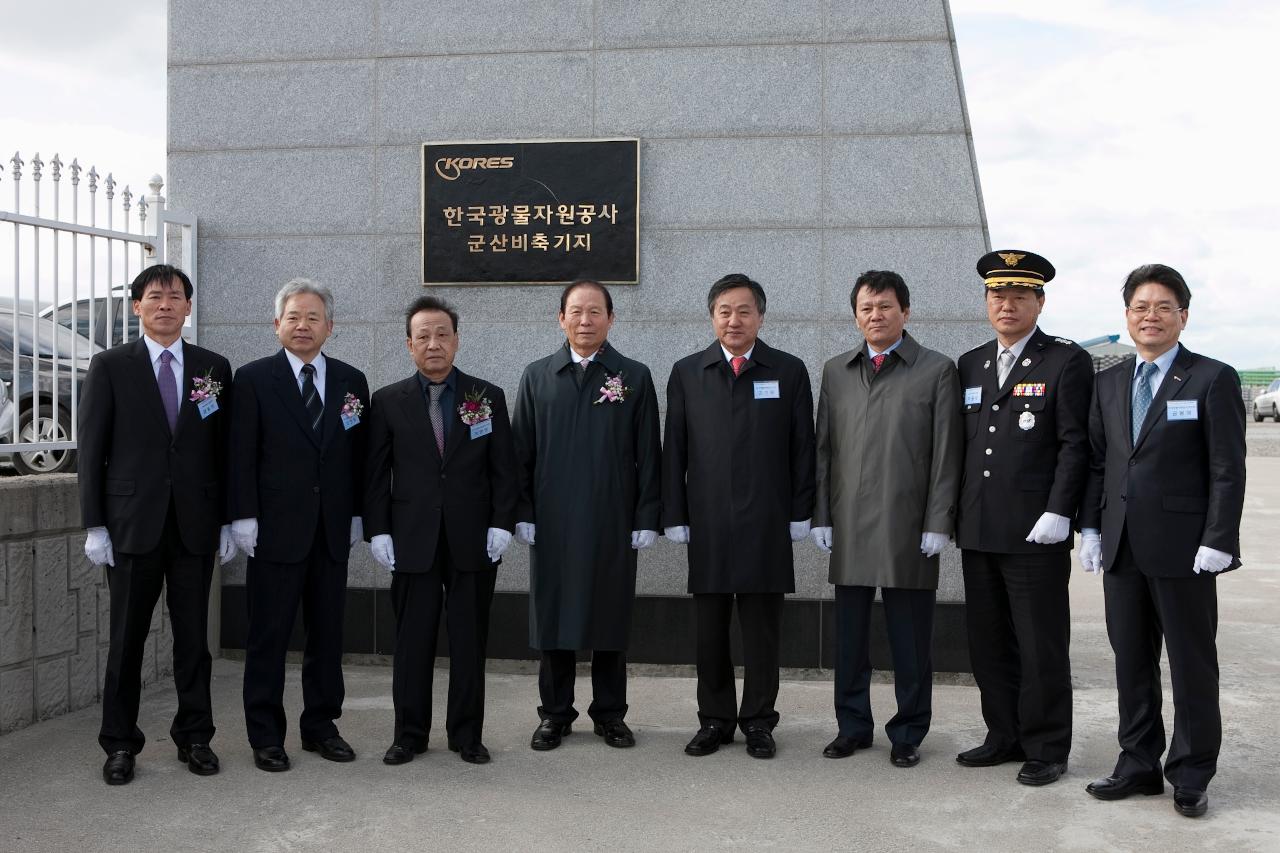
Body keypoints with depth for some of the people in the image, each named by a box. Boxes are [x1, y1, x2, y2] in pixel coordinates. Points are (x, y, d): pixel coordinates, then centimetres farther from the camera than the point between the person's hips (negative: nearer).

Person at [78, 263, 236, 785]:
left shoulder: (214, 368, 7)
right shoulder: (110, 367, 2)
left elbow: (224, 448, 8)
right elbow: (91, 449, 0)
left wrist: (227, 521, 4)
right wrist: (95, 525, -5)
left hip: (196, 524, 2)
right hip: (132, 522, -1)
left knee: (193, 635, 8)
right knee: (127, 638, 6)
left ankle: (194, 736, 20)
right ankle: (120, 744, 19)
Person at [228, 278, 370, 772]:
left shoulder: (351, 381, 9)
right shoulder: (254, 378, -1)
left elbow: (358, 454, 10)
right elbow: (242, 454, -5)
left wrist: (357, 515, 6)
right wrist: (244, 518, -10)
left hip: (332, 529, 4)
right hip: (276, 528, -3)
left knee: (328, 634, 11)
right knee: (268, 636, 3)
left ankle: (321, 726, 23)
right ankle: (265, 735, 13)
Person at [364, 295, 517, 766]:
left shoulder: (488, 397, 5)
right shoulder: (388, 401, 5)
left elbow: (504, 470, 4)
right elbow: (376, 475, 4)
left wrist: (501, 525, -5)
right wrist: (377, 531, -3)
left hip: (474, 541, 0)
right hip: (412, 542, 0)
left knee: (469, 642, 7)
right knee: (412, 643, 6)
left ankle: (466, 734, 19)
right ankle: (409, 733, 19)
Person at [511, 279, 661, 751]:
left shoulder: (634, 377, 4)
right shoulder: (537, 376, 7)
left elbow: (647, 455, 2)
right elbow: (521, 451, 7)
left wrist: (646, 517, -3)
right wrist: (522, 513, 0)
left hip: (613, 523, -1)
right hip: (552, 522, 1)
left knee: (611, 620, 6)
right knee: (553, 619, 7)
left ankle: (610, 713, 20)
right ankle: (555, 713, 19)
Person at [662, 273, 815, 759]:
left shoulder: (789, 371, 5)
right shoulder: (686, 373, 7)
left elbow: (803, 449, 4)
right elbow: (674, 451, 6)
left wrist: (800, 515, 0)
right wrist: (675, 517, 2)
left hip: (767, 525, -1)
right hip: (707, 524, 1)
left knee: (763, 628, 6)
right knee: (710, 628, 7)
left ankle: (758, 722, 18)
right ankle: (714, 720, 19)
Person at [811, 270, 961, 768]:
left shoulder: (936, 370, 2)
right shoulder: (836, 371, 12)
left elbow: (945, 454, -2)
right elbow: (823, 448, 12)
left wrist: (937, 523, -7)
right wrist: (820, 516, 5)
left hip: (908, 527, -3)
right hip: (849, 526, 3)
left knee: (910, 641, 4)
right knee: (849, 635, 9)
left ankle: (907, 734, 18)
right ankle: (853, 727, 22)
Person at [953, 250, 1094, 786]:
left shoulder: (1066, 362, -2)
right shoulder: (970, 365, 14)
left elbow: (1075, 444, -8)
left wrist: (1057, 513, -15)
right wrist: (953, 515, 12)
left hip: (1035, 533, -6)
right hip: (979, 532, 6)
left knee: (1042, 646, 2)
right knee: (990, 643, 12)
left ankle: (1046, 749, 15)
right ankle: (1004, 737, 26)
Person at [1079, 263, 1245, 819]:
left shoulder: (1213, 379, -4)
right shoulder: (1109, 383, 12)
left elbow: (1228, 470, -8)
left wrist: (1217, 542, -13)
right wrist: (1090, 527, 6)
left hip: (1183, 551, -5)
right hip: (1122, 547, 5)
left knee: (1192, 666, 6)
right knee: (1131, 662, 12)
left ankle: (1191, 776, 18)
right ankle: (1138, 764, 24)